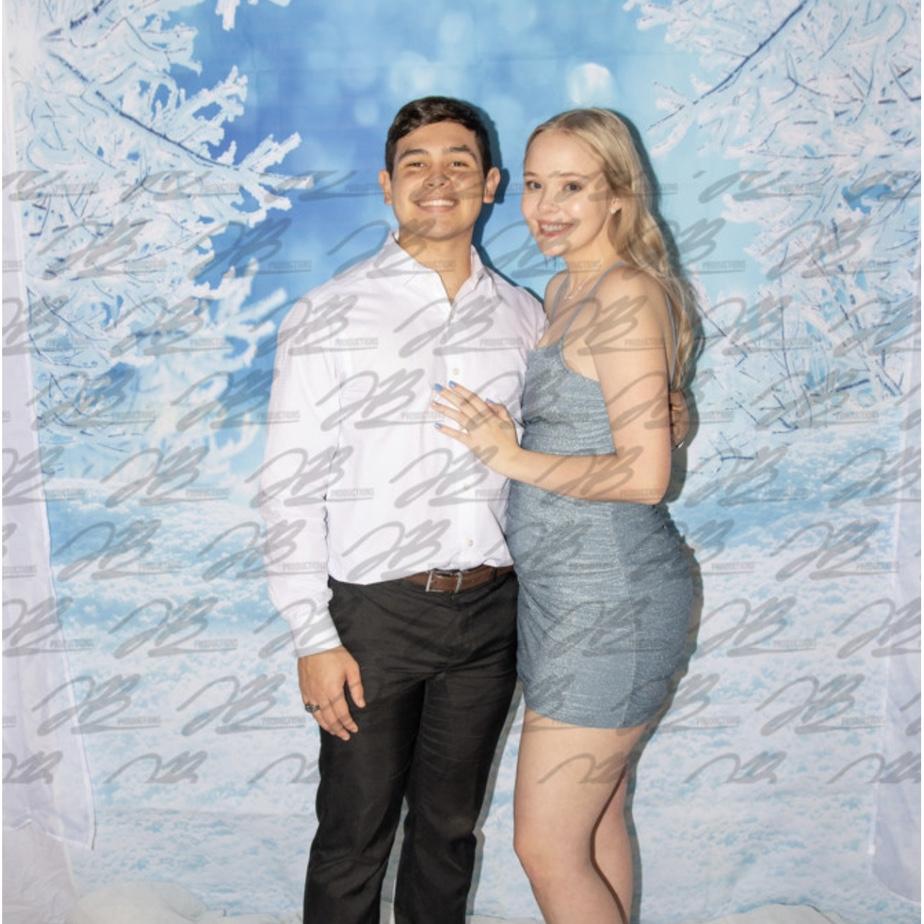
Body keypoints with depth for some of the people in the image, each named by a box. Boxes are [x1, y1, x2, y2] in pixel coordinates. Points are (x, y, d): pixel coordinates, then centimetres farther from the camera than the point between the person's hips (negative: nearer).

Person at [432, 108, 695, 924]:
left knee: (547, 850, 1)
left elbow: (645, 474, -21)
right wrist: (504, 434, 4)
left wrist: (513, 458, -15)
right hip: (570, 590, 9)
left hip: (608, 601, -9)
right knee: (598, 825, 21)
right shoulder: (564, 289, 12)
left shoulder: (627, 295, -16)